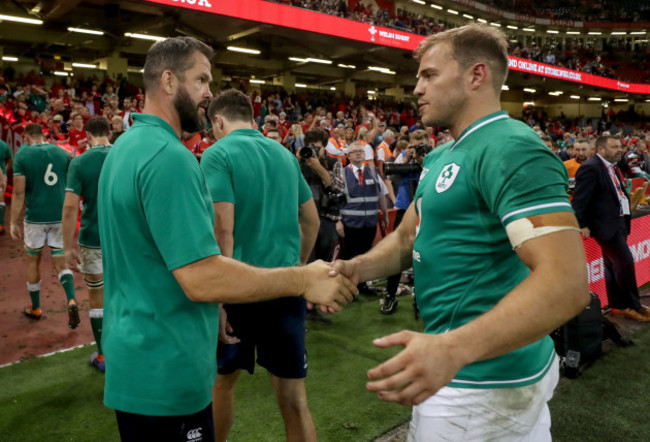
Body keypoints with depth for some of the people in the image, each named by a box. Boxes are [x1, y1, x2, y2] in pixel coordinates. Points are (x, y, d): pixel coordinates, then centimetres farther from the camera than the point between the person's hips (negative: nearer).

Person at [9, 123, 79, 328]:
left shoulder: (22, 155, -5)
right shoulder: (62, 153, 4)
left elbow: (18, 192, -9)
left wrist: (13, 222, -2)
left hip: (35, 217, -2)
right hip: (60, 217, 2)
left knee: (32, 260, 17)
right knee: (61, 263, 10)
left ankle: (35, 308, 29)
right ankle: (71, 301, -13)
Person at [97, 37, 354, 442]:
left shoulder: (127, 146, 9)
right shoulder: (168, 157, -23)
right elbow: (203, 278, -29)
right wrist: (302, 279, -21)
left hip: (134, 354, 10)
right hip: (165, 370, -9)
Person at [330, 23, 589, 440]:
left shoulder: (512, 149, -21)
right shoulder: (443, 156, 10)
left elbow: (565, 282, -30)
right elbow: (408, 235, 13)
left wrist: (453, 348, -42)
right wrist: (359, 267, -7)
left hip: (481, 379, -8)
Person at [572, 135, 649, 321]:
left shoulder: (612, 167, 14)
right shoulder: (590, 167, -15)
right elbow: (580, 199, -20)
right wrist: (583, 225, -22)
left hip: (618, 222, 9)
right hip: (606, 224, -9)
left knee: (613, 266, 14)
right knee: (625, 263, -6)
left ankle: (617, 305, 24)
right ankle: (632, 306, 9)